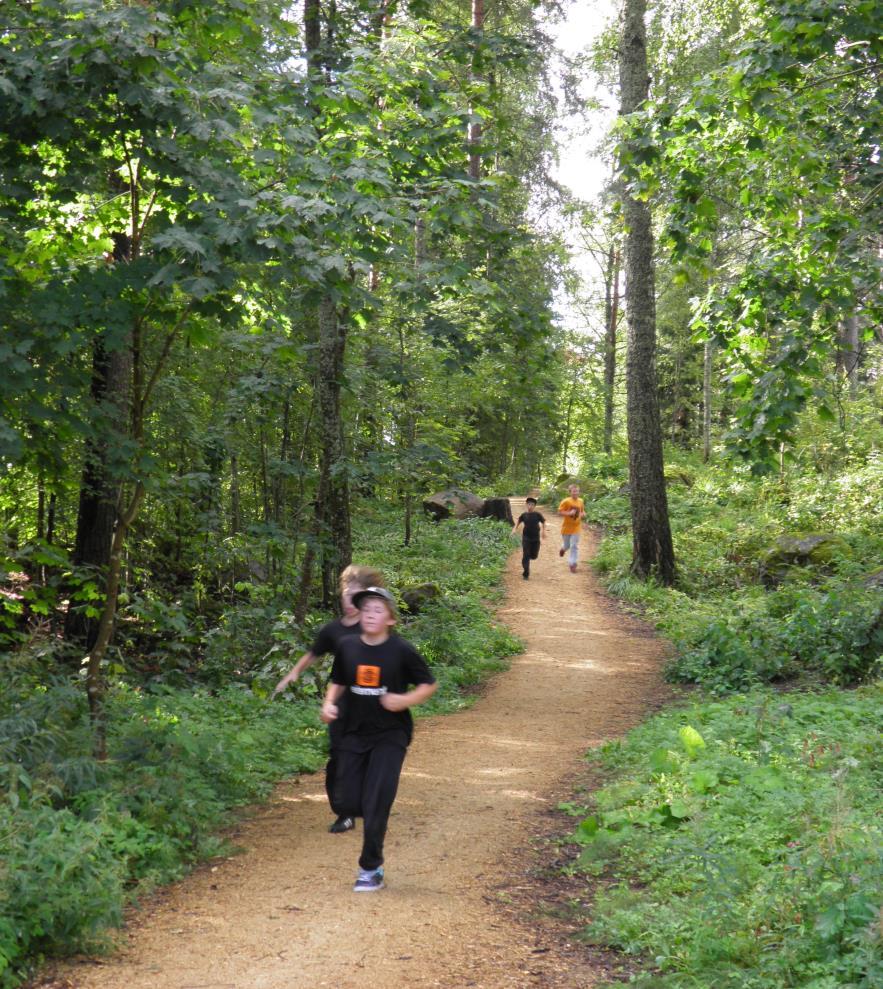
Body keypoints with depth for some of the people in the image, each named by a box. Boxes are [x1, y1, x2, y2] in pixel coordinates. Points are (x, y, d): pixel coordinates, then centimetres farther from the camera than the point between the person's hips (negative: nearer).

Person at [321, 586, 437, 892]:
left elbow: (429, 684, -1)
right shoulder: (347, 647, 0)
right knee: (348, 803, 4)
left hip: (390, 735, -4)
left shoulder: (402, 651, -10)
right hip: (354, 733, 4)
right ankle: (376, 822, 38)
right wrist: (329, 703, -3)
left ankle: (371, 870, 7)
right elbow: (337, 682, 16)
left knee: (375, 804, -7)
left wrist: (406, 700, -18)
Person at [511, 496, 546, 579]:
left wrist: (543, 531, -2)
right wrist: (514, 529, 2)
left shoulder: (537, 514, -6)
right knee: (526, 556, -6)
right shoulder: (524, 515, -3)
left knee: (534, 556, 5)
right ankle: (526, 574, -2)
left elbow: (543, 522, 7)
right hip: (526, 538, 0)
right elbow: (518, 521, 14)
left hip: (536, 538, 0)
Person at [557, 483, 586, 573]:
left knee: (574, 546, -3)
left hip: (576, 528, 2)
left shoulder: (581, 501, 0)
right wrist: (569, 513, -26)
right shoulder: (566, 501, -14)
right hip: (567, 527, -2)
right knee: (567, 545, 12)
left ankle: (573, 564, 4)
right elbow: (559, 512, -13)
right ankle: (563, 548, 49)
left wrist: (583, 514, -5)